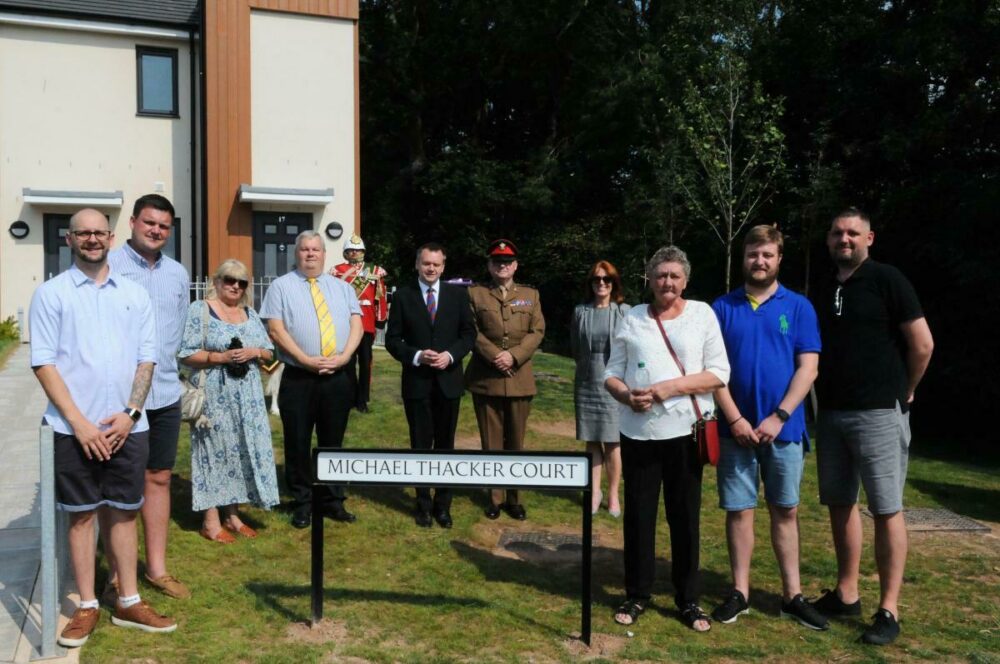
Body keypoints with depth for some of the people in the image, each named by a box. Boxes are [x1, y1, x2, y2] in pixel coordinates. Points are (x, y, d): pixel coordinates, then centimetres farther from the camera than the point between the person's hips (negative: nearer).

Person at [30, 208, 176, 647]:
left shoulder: (135, 295, 8)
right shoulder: (51, 294, -1)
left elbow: (146, 359, 7)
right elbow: (42, 363, -6)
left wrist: (129, 413, -6)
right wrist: (80, 422, -12)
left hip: (127, 426, 3)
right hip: (74, 427, -2)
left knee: (124, 512, 10)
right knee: (82, 514, 7)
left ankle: (128, 602, 21)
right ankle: (87, 607, 18)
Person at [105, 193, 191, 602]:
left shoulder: (178, 273, 11)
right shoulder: (107, 267, -7)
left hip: (165, 395, 5)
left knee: (159, 478, 12)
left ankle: (157, 568, 23)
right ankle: (117, 573, 16)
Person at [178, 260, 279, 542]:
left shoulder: (250, 314, 14)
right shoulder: (200, 310, -3)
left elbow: (269, 352, 13)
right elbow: (186, 354, -9)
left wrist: (255, 352, -8)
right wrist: (221, 357, -19)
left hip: (248, 397, 6)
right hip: (214, 396, -5)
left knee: (244, 450, 6)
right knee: (214, 450, -3)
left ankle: (232, 514, 16)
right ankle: (210, 520, 4)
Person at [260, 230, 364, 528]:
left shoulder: (342, 288, 14)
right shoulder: (281, 286, 3)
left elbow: (356, 324, 5)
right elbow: (276, 329, -6)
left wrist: (344, 356, -12)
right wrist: (306, 360, -15)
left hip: (339, 377, 3)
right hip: (299, 378, -3)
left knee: (333, 441, 11)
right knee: (298, 443, 4)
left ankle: (334, 501, 21)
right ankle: (302, 503, 16)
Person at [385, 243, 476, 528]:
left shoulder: (458, 294, 4)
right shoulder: (403, 296, 0)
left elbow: (469, 333, 4)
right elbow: (392, 339, 0)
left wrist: (451, 355, -13)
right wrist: (416, 356, -16)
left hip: (449, 380, 1)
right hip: (417, 381, -1)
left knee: (445, 445, 9)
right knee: (421, 445, 7)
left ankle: (443, 504, 20)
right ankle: (423, 504, 19)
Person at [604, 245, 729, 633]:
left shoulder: (702, 314, 2)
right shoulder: (632, 319, 9)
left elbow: (719, 373, -4)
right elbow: (612, 374, 10)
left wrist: (669, 387, -15)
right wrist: (627, 396, -12)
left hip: (684, 431, -1)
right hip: (638, 432, 2)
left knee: (685, 517, 7)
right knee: (638, 514, 8)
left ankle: (688, 599, 20)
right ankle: (637, 595, 22)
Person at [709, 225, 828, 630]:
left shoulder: (798, 307, 2)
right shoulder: (723, 307, 3)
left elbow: (808, 367, -4)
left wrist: (778, 418, -13)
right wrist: (735, 419, -11)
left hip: (784, 428, 0)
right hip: (736, 427, 0)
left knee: (786, 510, 9)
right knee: (739, 510, 6)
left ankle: (793, 595, 18)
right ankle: (740, 592, 17)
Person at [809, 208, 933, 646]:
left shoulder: (886, 280, -6)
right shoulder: (823, 293, 14)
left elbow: (922, 343, -8)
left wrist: (904, 393, 1)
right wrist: (822, 400, 12)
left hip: (878, 412, -7)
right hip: (831, 413, 7)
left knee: (886, 509, -2)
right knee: (840, 503, 11)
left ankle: (889, 610, 4)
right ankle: (846, 594, 22)